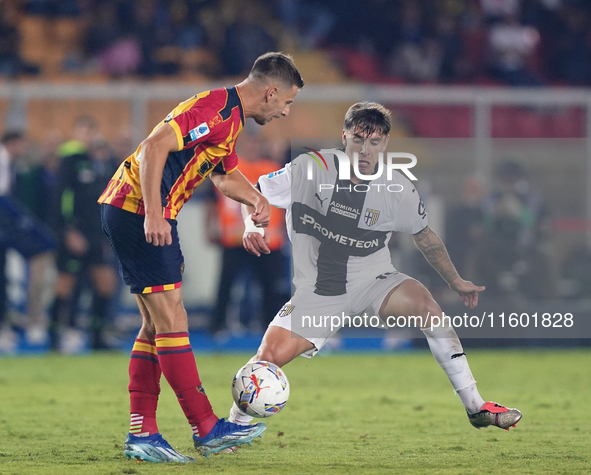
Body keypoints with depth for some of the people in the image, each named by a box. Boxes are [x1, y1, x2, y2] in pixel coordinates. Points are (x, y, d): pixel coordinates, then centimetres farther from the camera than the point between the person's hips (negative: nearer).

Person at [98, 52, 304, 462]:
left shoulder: (230, 117, 16)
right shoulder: (216, 109, -17)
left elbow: (226, 174, 31)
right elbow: (154, 147, -27)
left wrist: (257, 199, 12)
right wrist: (153, 215, -31)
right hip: (137, 211, -11)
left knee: (157, 325, 11)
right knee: (171, 322, -7)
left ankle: (142, 434, 11)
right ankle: (208, 430, -4)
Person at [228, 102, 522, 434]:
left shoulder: (398, 190, -10)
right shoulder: (310, 170, -14)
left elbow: (424, 236, 8)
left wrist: (455, 281, 14)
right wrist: (252, 225, -22)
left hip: (373, 282, 1)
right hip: (317, 291, 0)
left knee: (423, 301, -29)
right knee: (270, 357, -22)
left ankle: (476, 406, -24)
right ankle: (236, 422, 7)